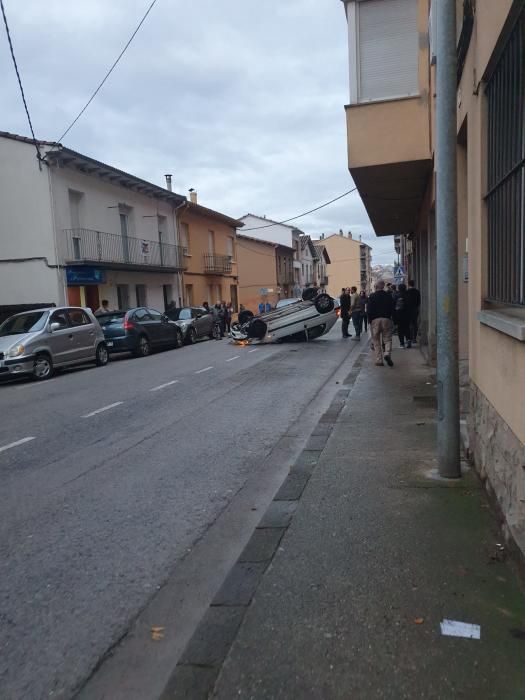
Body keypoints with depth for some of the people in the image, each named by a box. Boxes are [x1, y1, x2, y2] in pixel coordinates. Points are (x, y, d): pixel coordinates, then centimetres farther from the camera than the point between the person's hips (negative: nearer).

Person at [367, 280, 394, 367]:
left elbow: (369, 310, -3)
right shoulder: (388, 296, 4)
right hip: (386, 319, 1)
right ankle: (387, 354, -19)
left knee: (377, 341, 5)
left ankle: (379, 360, 3)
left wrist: (370, 320, 6)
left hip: (375, 320, -1)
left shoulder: (372, 297, -2)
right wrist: (392, 318, 17)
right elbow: (392, 309, 7)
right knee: (387, 339, 6)